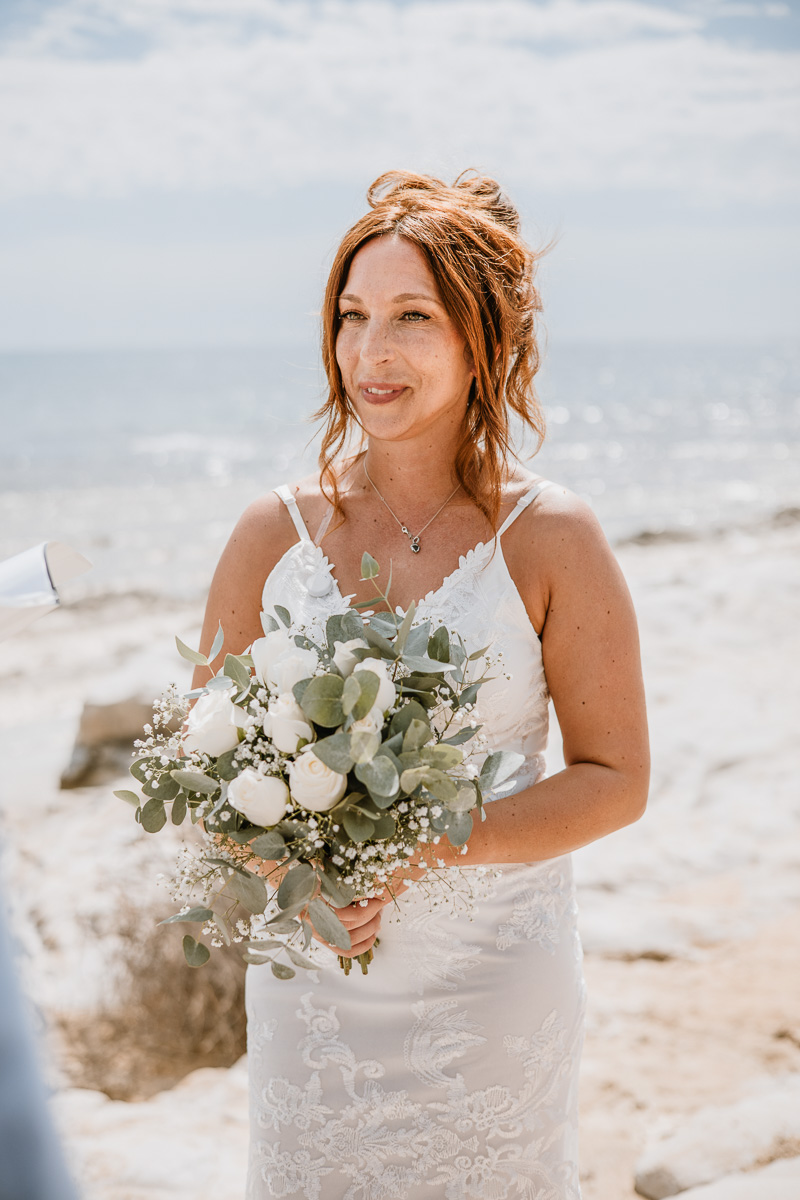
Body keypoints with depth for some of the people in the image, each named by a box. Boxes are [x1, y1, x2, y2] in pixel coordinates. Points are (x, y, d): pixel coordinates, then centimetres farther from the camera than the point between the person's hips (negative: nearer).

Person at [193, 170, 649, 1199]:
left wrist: (425, 848, -18)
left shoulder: (551, 541, -7)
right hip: (310, 987, 2)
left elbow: (616, 779, -6)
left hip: (495, 987, -2)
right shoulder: (274, 535, -1)